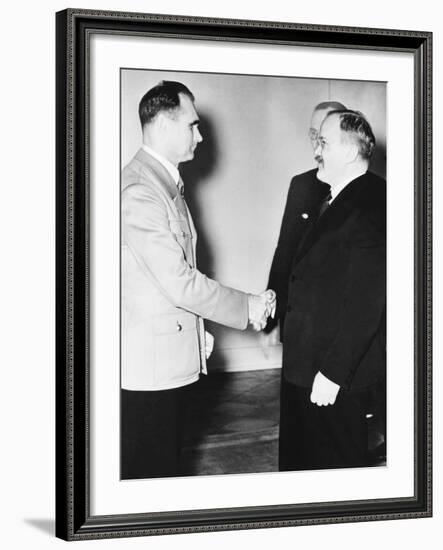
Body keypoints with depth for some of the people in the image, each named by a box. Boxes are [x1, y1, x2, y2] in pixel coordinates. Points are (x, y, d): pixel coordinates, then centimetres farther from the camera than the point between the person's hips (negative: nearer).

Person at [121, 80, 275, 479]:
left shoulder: (167, 182, 14)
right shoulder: (139, 191, -21)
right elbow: (179, 283, -23)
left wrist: (198, 330, 17)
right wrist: (248, 307, -13)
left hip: (177, 356, 10)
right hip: (150, 363, -10)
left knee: (168, 461, 17)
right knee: (148, 470, -1)